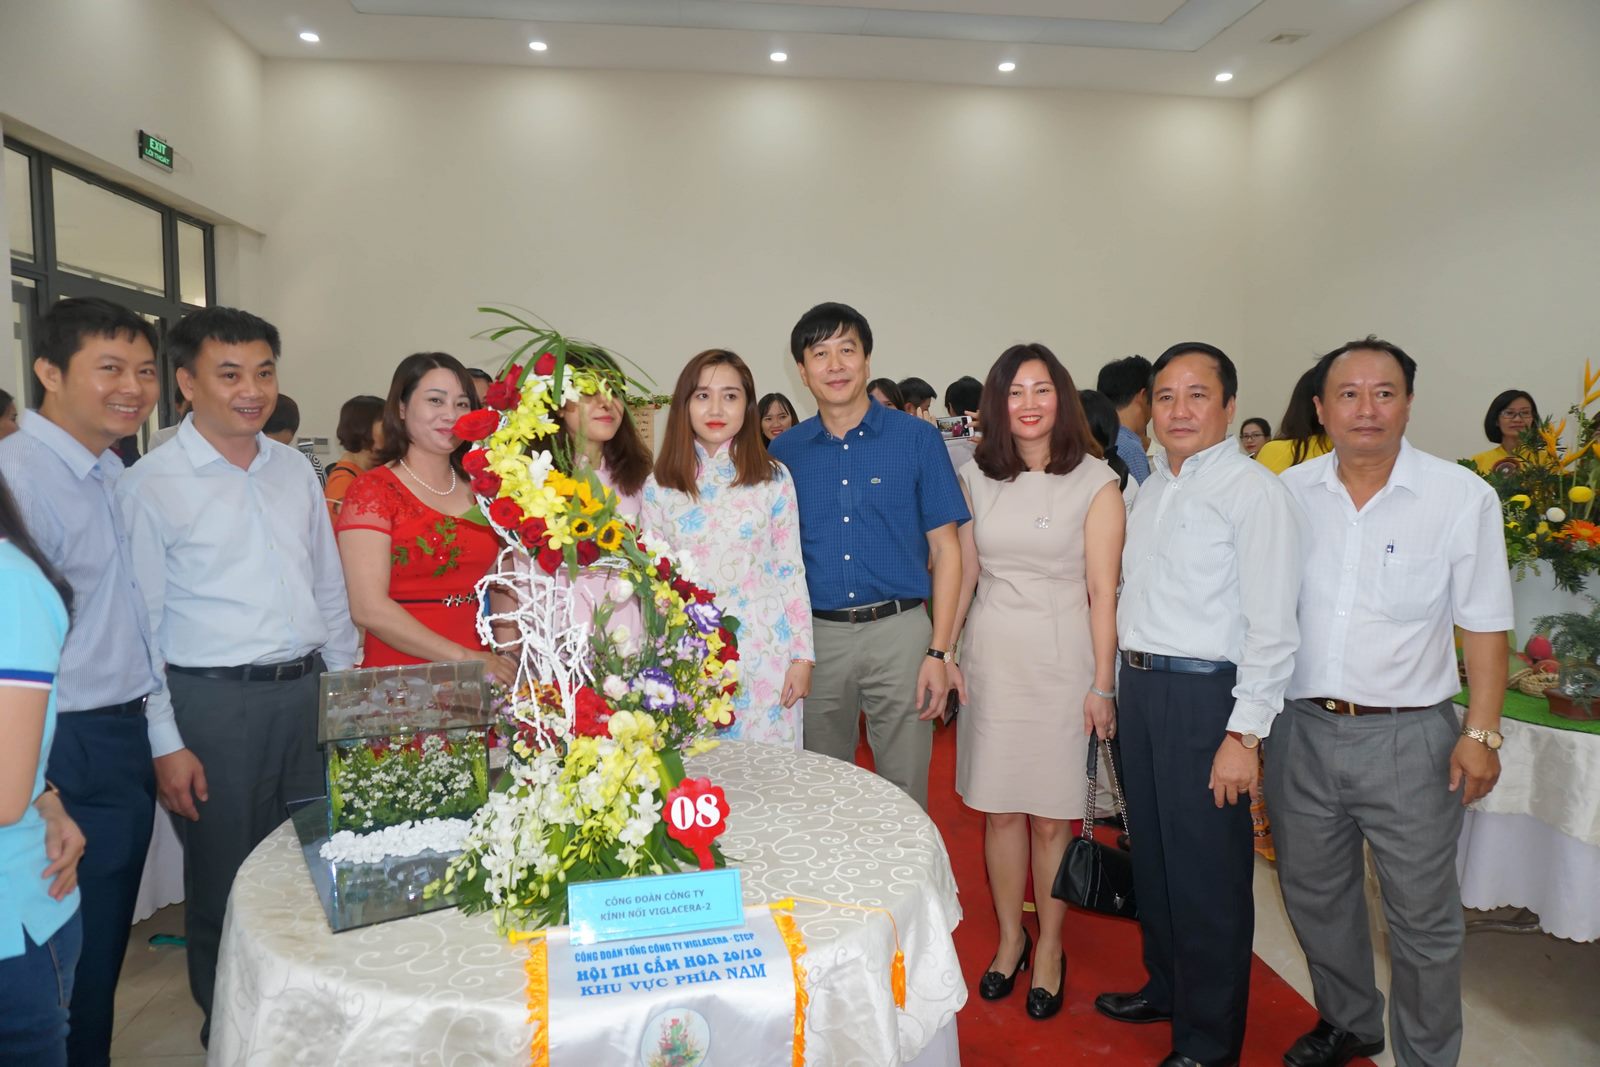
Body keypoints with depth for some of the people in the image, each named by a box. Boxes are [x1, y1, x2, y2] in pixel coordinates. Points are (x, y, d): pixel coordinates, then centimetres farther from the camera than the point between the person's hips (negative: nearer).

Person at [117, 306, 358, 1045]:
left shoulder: (294, 469, 8)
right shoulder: (151, 485, -7)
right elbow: (138, 623, -7)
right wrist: (166, 743, -9)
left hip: (308, 690, 5)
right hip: (214, 703, -4)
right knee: (223, 883, 9)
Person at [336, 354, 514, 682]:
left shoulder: (479, 490, 9)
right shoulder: (373, 490, -7)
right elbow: (369, 608, -15)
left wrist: (507, 663, -5)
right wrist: (463, 657, -16)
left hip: (474, 679, 5)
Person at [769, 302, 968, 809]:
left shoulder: (917, 438, -1)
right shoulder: (783, 452, 6)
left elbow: (944, 548, -1)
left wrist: (938, 651, -7)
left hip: (899, 633, -2)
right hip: (814, 637, 2)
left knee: (905, 795, 8)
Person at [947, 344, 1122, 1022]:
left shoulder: (1095, 483, -5)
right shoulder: (976, 478, 5)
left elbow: (1102, 593, -7)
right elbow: (964, 575, 10)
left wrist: (1102, 686, -8)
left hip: (1061, 658, -3)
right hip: (991, 657, 3)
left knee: (1051, 816, 5)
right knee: (999, 809, 10)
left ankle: (1049, 948, 26)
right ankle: (1009, 938, 30)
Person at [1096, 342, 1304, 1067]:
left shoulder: (1253, 491, -12)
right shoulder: (1150, 490, 12)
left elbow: (1271, 625, -16)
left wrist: (1244, 734, -19)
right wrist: (1120, 687, 12)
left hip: (1205, 695, -7)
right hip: (1138, 687, 8)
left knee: (1206, 874, 4)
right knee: (1151, 855, 20)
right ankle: (1165, 987, 41)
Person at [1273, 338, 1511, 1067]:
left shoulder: (1462, 497, -6)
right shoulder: (1289, 494, 1)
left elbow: (1483, 625, -4)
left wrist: (1482, 733, -9)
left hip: (1408, 735, -3)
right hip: (1303, 729, 4)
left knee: (1423, 917, 7)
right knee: (1314, 895, 19)